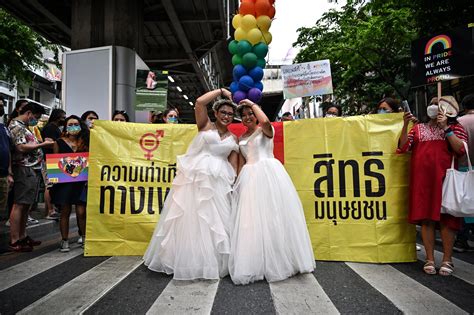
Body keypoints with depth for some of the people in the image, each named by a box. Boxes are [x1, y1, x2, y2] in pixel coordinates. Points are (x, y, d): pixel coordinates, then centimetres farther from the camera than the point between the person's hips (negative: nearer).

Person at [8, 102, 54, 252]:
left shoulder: (23, 126, 22)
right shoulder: (16, 126, -9)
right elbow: (21, 147, -19)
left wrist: (42, 142, 11)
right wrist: (42, 144, -13)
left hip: (33, 169, 10)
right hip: (25, 169, -10)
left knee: (26, 205, 13)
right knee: (19, 205, -6)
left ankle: (22, 236, 21)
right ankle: (14, 241, -2)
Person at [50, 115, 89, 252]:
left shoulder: (85, 142, 6)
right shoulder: (59, 143, 3)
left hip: (81, 182, 1)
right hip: (64, 182, 0)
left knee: (81, 212, -1)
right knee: (65, 211, 5)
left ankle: (84, 238, 17)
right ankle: (64, 241, 17)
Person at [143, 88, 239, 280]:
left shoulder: (233, 139, 14)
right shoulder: (206, 126, 6)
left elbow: (233, 164, 12)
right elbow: (200, 102, -9)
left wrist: (232, 184, 2)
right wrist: (221, 91, 1)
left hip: (217, 181, 3)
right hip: (195, 176, -3)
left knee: (214, 220, 5)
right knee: (190, 217, 1)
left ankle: (212, 262, 18)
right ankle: (187, 260, 16)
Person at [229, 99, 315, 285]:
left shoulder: (265, 130, 6)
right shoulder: (241, 138, 20)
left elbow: (265, 121, -18)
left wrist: (252, 104, -3)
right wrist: (239, 181, 9)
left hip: (269, 174, -4)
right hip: (250, 178, 5)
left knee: (273, 216, -6)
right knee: (251, 219, -1)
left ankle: (279, 261, 7)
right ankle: (255, 263, 8)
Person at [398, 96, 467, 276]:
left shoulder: (455, 128, 8)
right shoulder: (418, 128, 15)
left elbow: (461, 150, -7)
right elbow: (403, 147, 4)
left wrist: (445, 127, -7)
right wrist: (405, 125, -5)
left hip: (444, 178, -2)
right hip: (421, 178, 2)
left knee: (446, 218, -1)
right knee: (426, 218, 3)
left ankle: (447, 260, 10)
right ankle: (430, 259, 11)